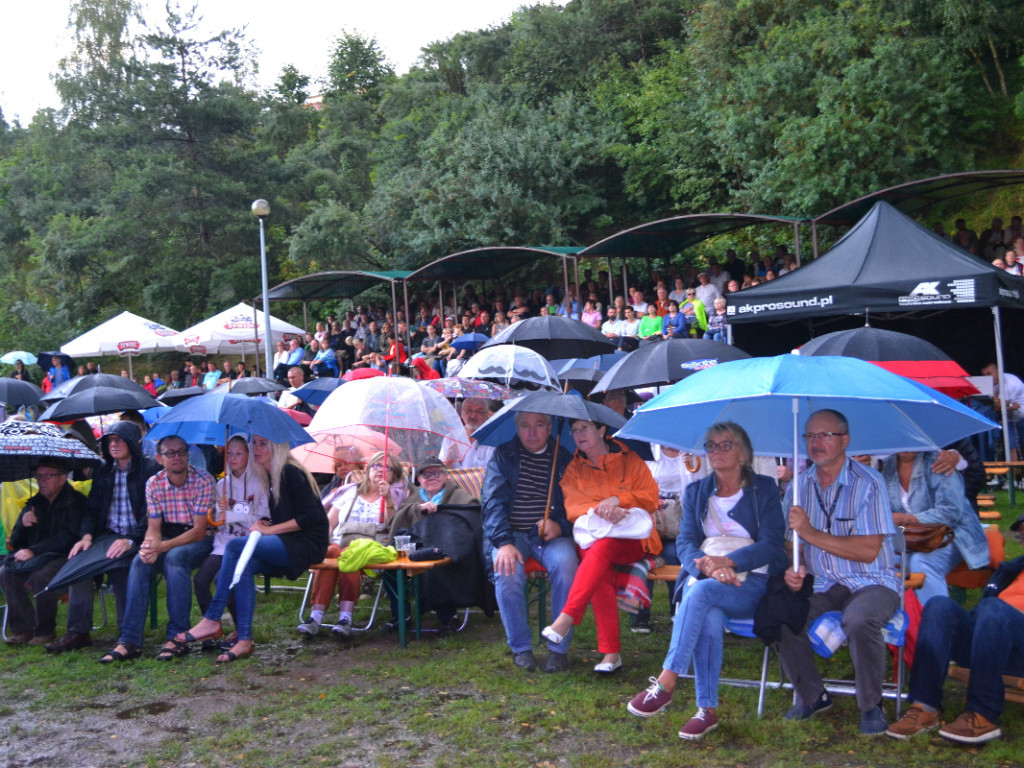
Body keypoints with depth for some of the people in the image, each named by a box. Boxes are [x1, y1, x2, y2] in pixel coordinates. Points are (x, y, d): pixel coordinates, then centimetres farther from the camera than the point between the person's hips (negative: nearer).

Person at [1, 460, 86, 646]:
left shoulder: (75, 502, -6)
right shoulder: (34, 504, 14)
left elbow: (67, 538, -17)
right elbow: (15, 543, 13)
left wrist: (34, 551, -21)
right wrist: (23, 524, -8)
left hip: (64, 557, -6)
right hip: (35, 558, 7)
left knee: (41, 576, -34)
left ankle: (45, 631, -17)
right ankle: (23, 628, -13)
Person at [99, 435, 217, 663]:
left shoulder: (203, 480, -14)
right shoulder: (154, 484, 1)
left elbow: (199, 531, -17)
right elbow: (153, 527, 0)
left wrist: (162, 547, -28)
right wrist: (149, 546, -24)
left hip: (201, 541, -4)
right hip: (169, 538, 4)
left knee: (174, 557, -35)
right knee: (140, 561, -25)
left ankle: (177, 637, -30)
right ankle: (129, 641, -26)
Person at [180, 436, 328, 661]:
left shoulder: (291, 473, -10)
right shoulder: (269, 477, 16)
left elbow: (310, 516, -16)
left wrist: (269, 530, -14)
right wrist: (261, 524, -1)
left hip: (306, 544, -7)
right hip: (284, 546, 7)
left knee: (235, 546, -22)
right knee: (243, 566, -20)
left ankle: (211, 620, -19)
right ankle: (244, 640, -20)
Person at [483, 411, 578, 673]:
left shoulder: (563, 458, 10)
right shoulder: (503, 456, 8)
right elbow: (493, 502, -2)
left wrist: (560, 526, -13)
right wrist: (504, 543, -17)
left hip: (551, 535, 0)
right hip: (511, 534, 0)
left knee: (566, 565, -32)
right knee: (508, 572, -31)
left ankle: (559, 648, -17)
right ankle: (520, 647, -12)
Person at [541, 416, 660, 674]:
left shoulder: (629, 460, 10)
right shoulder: (573, 469, 14)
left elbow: (651, 497, 3)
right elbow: (573, 508, 1)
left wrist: (617, 500, -13)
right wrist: (601, 509, -18)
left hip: (633, 540, -1)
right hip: (593, 538, 1)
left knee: (601, 547, -36)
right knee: (598, 569, -33)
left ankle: (566, 617, -42)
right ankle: (611, 652, -36)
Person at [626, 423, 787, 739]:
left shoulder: (764, 490, 8)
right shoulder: (696, 492, 17)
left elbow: (771, 545, -4)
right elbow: (685, 543, 5)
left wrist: (727, 561, -21)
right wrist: (707, 565, -19)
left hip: (751, 584, -2)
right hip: (703, 580, 2)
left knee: (700, 591, -35)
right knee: (710, 618, -34)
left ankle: (666, 683, -36)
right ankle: (707, 710, -29)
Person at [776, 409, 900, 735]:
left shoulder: (868, 483, -10)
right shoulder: (798, 486, 7)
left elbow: (868, 550, -17)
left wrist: (812, 533, -21)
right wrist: (793, 568, -11)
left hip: (872, 582, -5)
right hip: (822, 585, 5)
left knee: (859, 619, -36)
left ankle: (871, 706, -10)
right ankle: (812, 696, 3)